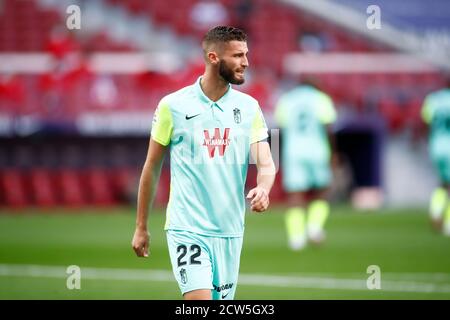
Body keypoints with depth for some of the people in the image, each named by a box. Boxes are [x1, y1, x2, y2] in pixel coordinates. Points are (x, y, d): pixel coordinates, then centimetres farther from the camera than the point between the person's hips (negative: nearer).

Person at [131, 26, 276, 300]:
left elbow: (266, 164, 0)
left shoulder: (249, 107, 6)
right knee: (199, 300, -20)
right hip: (187, 228, -4)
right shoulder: (173, 106, -3)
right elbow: (152, 167, 5)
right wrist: (141, 226, 8)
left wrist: (263, 189, -25)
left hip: (230, 231, 4)